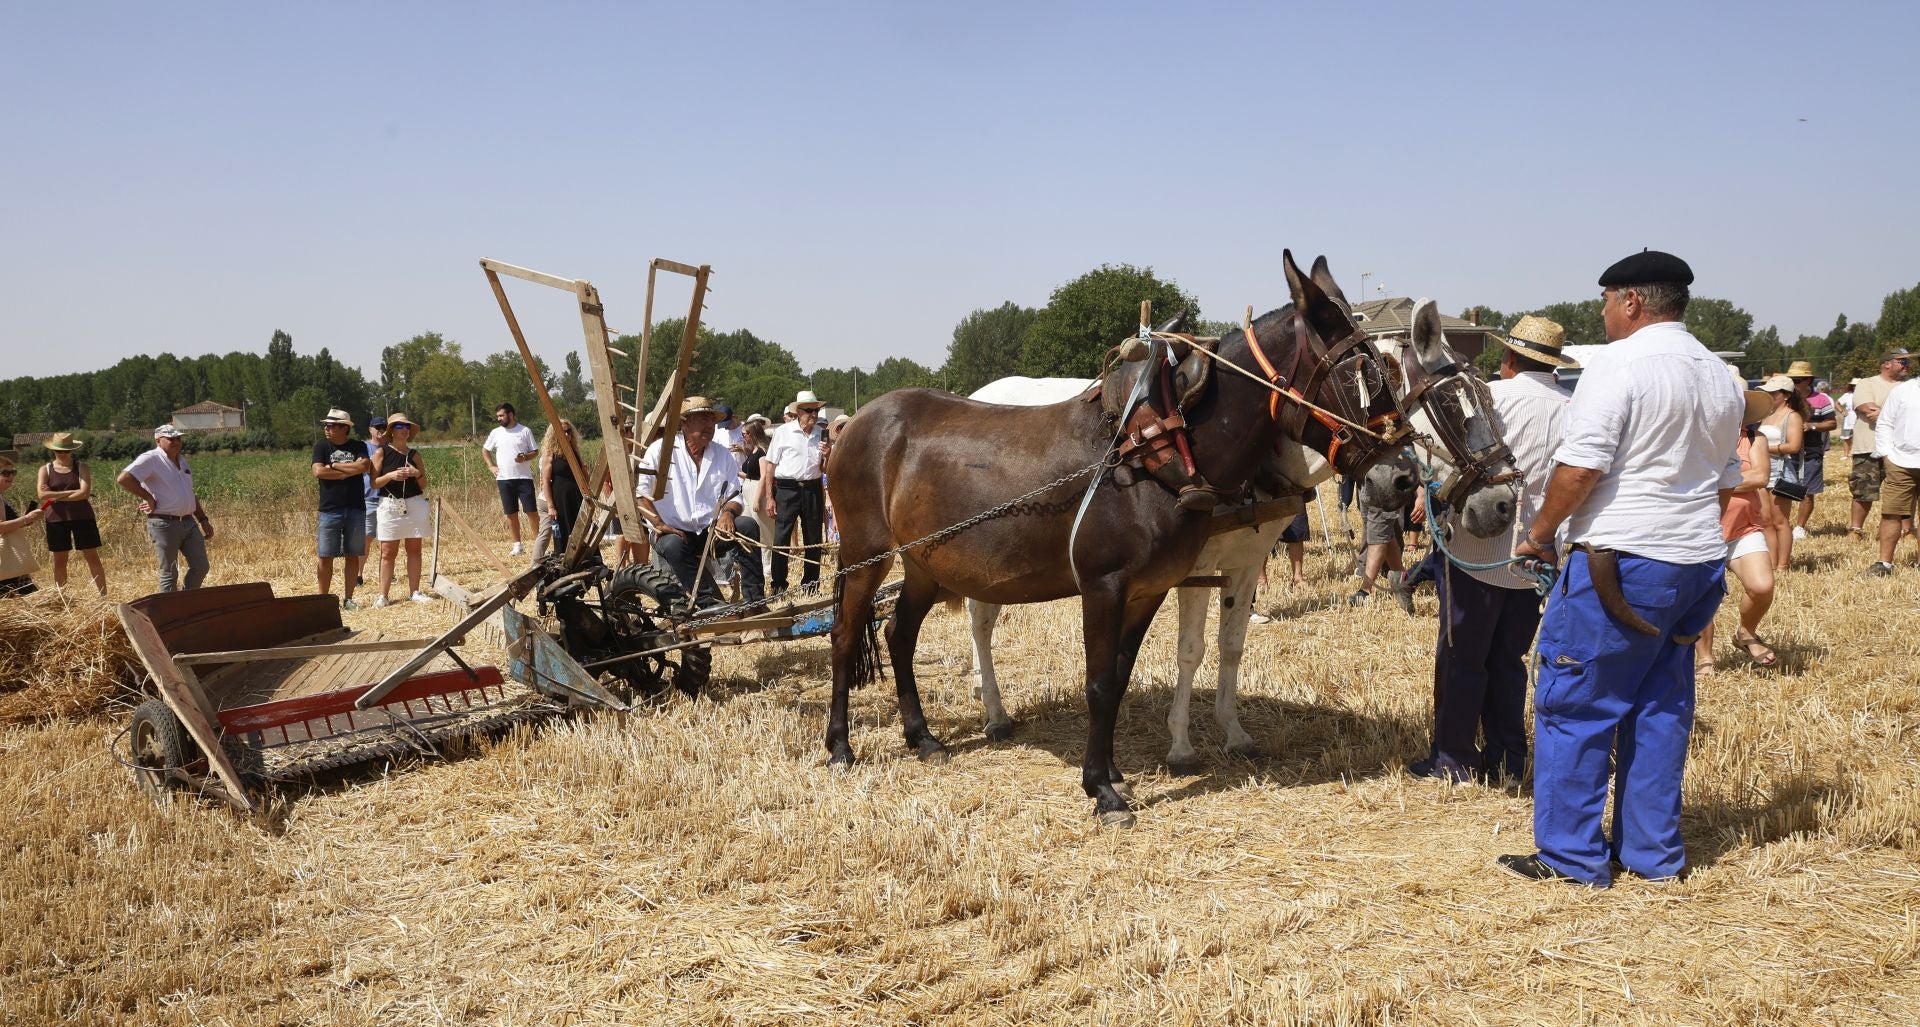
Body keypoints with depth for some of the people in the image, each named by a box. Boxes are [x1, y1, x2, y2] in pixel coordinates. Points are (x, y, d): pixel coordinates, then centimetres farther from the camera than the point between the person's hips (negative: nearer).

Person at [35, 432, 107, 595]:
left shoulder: (81, 468, 1)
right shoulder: (45, 469, 4)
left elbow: (85, 493, -13)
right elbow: (42, 494, -11)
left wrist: (56, 497, -12)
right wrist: (72, 492, -15)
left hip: (82, 518, -1)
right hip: (56, 519, 1)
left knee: (92, 557, -1)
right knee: (59, 560, 8)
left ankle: (103, 595, 1)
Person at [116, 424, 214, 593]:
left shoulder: (181, 460, 16)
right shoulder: (151, 459, -10)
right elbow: (123, 479, -24)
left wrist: (203, 520, 19)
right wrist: (149, 498, -16)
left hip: (189, 522, 8)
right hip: (164, 524, -8)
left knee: (200, 567, 7)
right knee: (169, 574, 0)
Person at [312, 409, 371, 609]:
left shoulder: (358, 446, 5)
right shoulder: (321, 447, 4)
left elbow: (364, 466, -14)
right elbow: (318, 472, -11)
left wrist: (333, 466, -9)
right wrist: (349, 472, -9)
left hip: (356, 510, 1)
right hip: (330, 510, -1)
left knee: (353, 555, 5)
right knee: (325, 556, -1)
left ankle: (348, 598, 13)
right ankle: (323, 598, 9)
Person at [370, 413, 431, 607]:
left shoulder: (414, 454, 8)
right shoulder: (381, 453, -1)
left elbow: (424, 485, 8)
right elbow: (374, 483, -4)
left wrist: (417, 473, -12)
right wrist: (390, 476, -19)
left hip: (414, 504, 3)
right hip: (390, 506, -3)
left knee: (414, 549, 6)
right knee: (388, 552, -1)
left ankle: (415, 592, 12)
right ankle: (382, 595, 1)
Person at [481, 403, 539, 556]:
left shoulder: (525, 431, 0)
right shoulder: (496, 433, 8)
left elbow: (535, 451, 3)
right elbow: (485, 449, 22)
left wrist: (525, 457, -17)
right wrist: (491, 466, 11)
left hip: (524, 478, -3)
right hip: (504, 479, 3)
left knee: (531, 511, -7)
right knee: (511, 513, 6)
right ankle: (518, 546, 14)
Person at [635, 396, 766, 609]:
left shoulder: (723, 455, 8)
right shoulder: (661, 450, -5)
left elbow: (734, 496, 8)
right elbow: (640, 491, -11)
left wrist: (728, 512, -16)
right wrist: (660, 526, -20)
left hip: (711, 532, 4)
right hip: (672, 533, -3)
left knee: (748, 526, -23)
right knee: (674, 546, -38)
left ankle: (754, 601, -21)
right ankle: (711, 604, -32)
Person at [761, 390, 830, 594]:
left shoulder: (821, 434, 9)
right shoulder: (783, 432, -2)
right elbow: (770, 466, -2)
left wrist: (827, 456, -5)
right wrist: (769, 498, -6)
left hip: (813, 490, 4)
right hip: (786, 490, -4)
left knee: (813, 541, 9)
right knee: (781, 540, -4)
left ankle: (810, 586, 21)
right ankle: (778, 587, 4)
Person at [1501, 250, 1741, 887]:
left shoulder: (1619, 364, -13)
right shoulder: (1720, 376, 13)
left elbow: (1579, 468, -20)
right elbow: (1725, 478, 20)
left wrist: (1540, 533, -7)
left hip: (1619, 560, -8)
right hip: (1699, 563, 8)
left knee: (1573, 706, 1)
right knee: (1661, 708, 15)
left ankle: (1572, 855, 7)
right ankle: (1655, 852, 22)